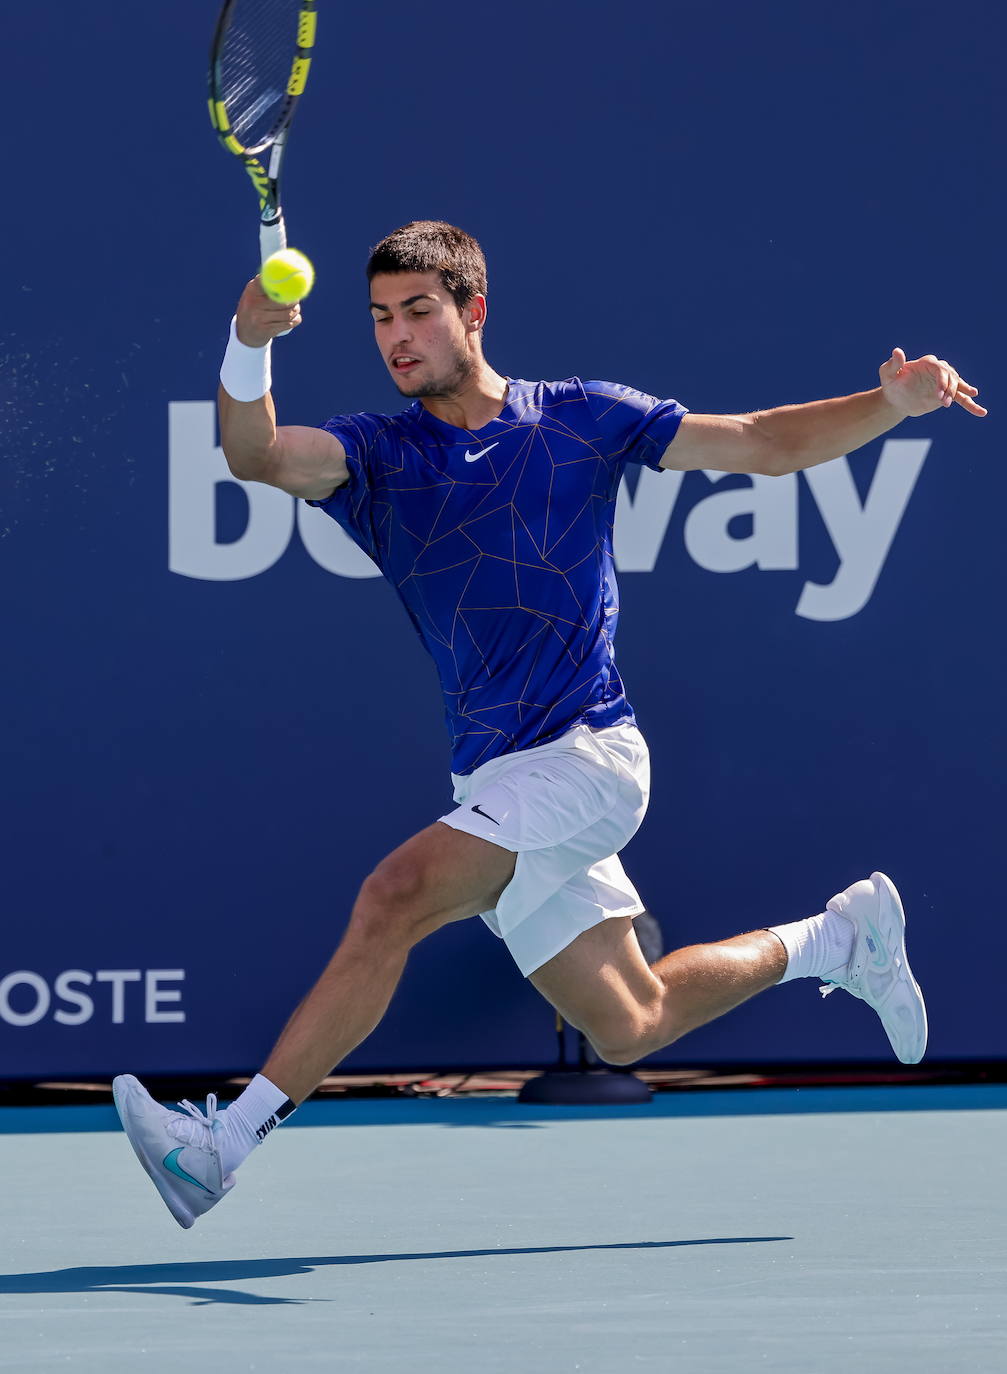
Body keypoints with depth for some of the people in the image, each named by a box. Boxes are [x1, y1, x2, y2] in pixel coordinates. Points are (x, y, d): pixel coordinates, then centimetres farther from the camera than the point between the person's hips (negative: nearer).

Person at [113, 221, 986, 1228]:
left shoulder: (580, 418, 2)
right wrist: (248, 346, -36)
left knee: (394, 897, -25)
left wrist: (896, 404, -12)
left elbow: (767, 443, 5)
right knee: (627, 1029, 12)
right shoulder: (376, 454, 6)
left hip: (583, 755, -5)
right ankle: (833, 938, 36)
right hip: (492, 781, 5)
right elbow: (257, 455, -15)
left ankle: (227, 1143, -23)